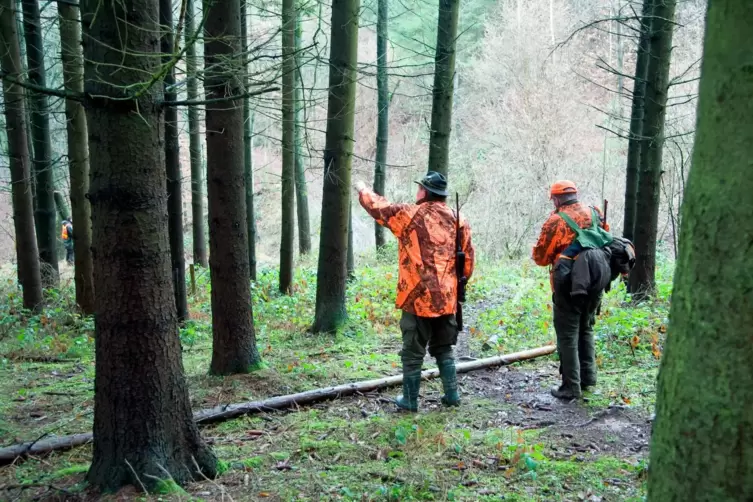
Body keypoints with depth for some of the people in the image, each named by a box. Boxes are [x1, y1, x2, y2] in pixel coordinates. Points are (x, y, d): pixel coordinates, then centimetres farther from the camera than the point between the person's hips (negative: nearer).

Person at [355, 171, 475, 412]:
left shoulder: (410, 214, -9)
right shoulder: (458, 220, 5)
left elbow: (379, 207, 4)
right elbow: (468, 260, 9)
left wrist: (362, 190, 24)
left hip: (418, 297, -5)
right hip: (447, 299, 5)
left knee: (413, 352, 6)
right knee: (443, 348, 19)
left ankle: (410, 400, 13)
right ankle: (452, 394, 21)